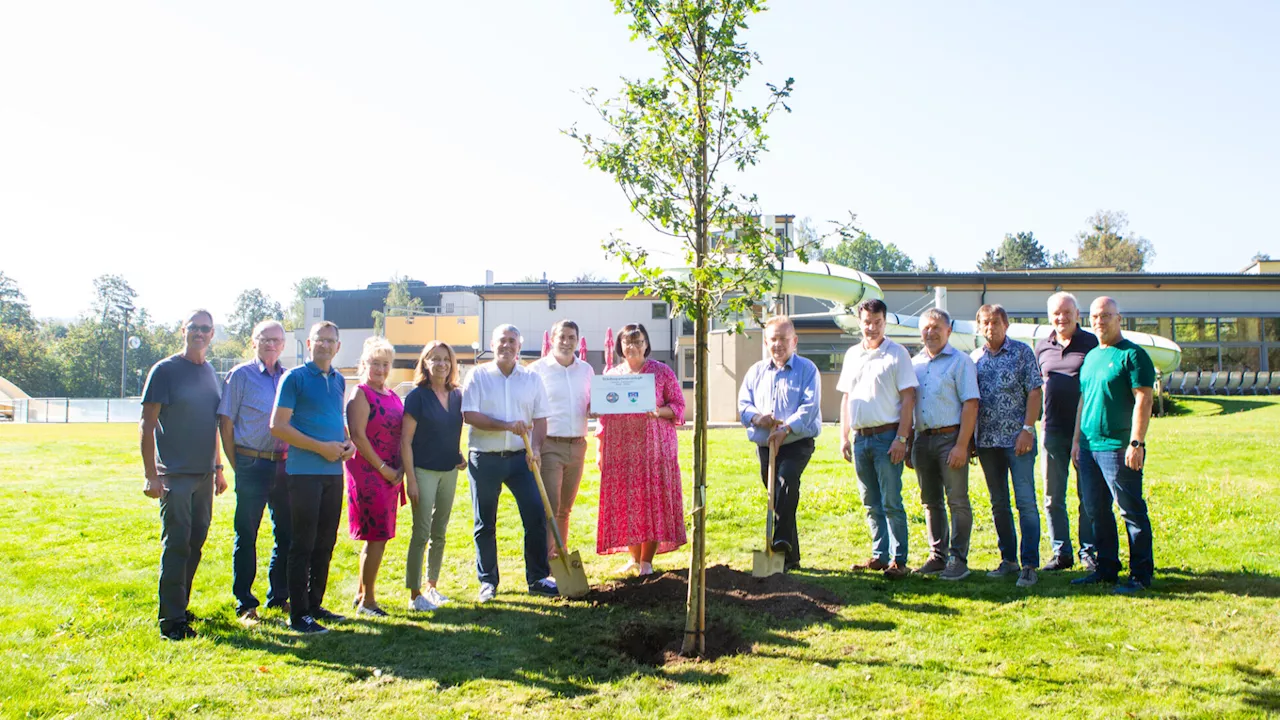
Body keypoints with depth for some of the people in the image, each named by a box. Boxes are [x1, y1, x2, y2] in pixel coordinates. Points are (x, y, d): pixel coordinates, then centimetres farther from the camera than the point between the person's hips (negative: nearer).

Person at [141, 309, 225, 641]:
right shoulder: (165, 370, -5)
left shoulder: (210, 373, 13)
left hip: (204, 475, 6)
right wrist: (150, 474, -13)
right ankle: (171, 620, 0)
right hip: (175, 475, -6)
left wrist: (218, 468, 19)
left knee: (194, 545, 10)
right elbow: (147, 424, -8)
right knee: (175, 545, -5)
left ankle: (179, 608, 21)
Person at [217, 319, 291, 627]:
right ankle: (245, 604, 10)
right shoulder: (240, 375, 0)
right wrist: (236, 463, -4)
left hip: (284, 465, 4)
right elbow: (225, 422, -2)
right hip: (252, 465, -4)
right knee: (246, 535, 2)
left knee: (286, 534, 10)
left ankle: (279, 596, 23)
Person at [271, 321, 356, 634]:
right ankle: (298, 614, 4)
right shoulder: (294, 378, -6)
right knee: (303, 543, -3)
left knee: (326, 542, 11)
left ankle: (315, 605, 23)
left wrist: (348, 443, 4)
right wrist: (321, 447, -16)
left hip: (334, 471, 6)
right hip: (305, 470, -6)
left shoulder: (339, 380, 14)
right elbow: (278, 426, -11)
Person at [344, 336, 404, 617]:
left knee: (376, 537, 13)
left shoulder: (392, 396, 15)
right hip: (367, 472, -8)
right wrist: (383, 468, -14)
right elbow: (357, 435, -15)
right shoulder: (360, 394, -8)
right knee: (377, 537, -6)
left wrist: (400, 470, 3)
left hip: (389, 475, 8)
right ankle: (367, 601, 4)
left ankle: (361, 594, 24)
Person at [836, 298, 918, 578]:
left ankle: (899, 560, 1)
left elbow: (908, 398, -8)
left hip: (887, 436, -6)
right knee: (871, 504, 11)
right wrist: (844, 436, 12)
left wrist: (901, 439, -15)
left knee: (891, 503, -5)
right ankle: (880, 555, 20)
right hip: (860, 437, 6)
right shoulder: (852, 355, 13)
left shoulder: (896, 353, -4)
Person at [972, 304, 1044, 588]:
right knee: (999, 504, 10)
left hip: (1018, 439, -4)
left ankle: (1030, 565, -2)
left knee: (1026, 501, -6)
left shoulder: (1022, 352, 0)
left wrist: (1027, 430, -13)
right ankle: (1008, 559, 20)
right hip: (987, 440, 5)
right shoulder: (975, 358, 11)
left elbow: (1034, 393, -5)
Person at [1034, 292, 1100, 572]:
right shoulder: (1042, 347, 10)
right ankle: (1060, 552, 16)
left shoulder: (1091, 344, -2)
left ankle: (1089, 552, 15)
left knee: (1088, 495, 4)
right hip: (1054, 430, 4)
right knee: (1053, 497, 7)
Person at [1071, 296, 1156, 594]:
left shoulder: (1132, 355, -7)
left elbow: (1143, 400, -13)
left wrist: (1136, 443, -19)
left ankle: (1141, 574, 5)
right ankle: (1106, 568, 22)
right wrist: (1077, 438, 17)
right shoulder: (1091, 356, 17)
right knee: (1096, 511, 12)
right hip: (1089, 447, 8)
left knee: (1132, 511, -2)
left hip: (1119, 447, -8)